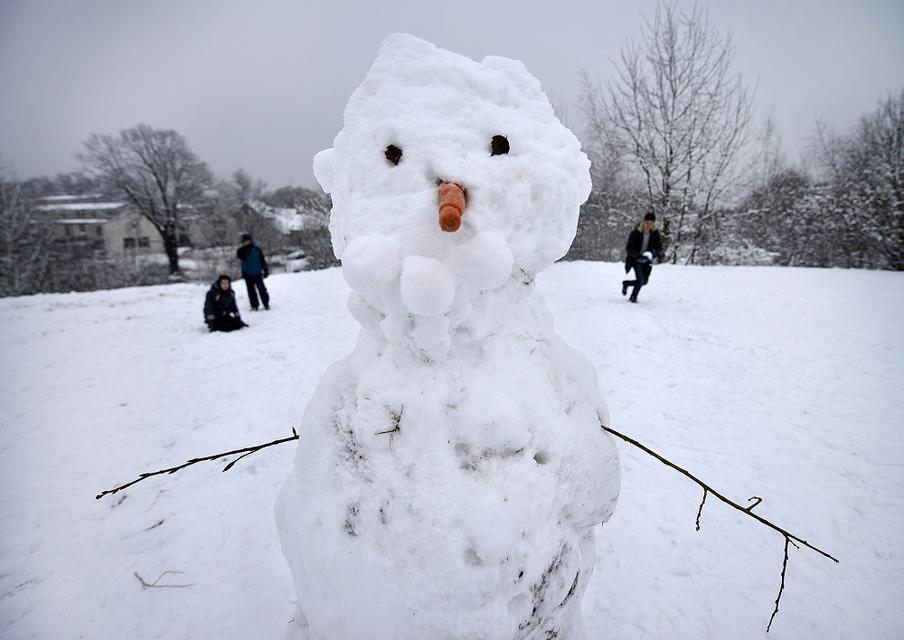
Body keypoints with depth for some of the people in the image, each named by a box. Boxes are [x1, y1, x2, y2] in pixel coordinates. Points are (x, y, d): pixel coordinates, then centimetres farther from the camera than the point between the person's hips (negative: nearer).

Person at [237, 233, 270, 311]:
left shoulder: (257, 249, 2)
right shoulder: (242, 250, 2)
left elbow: (263, 260, 6)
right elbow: (238, 256, -21)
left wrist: (266, 270, 4)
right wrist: (245, 247, -23)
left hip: (257, 273, -1)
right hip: (247, 274, 1)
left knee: (262, 289, 1)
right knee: (251, 291, 5)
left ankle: (266, 304, 11)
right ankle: (254, 306, 12)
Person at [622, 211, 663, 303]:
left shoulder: (655, 234, -6)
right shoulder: (635, 232, -17)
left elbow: (659, 248, -3)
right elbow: (628, 248, -19)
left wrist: (654, 253, -25)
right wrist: (638, 255, -33)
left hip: (647, 261, 5)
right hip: (635, 259, -5)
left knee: (644, 281, 9)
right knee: (640, 280, -15)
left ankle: (626, 283, 36)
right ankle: (633, 297, 11)